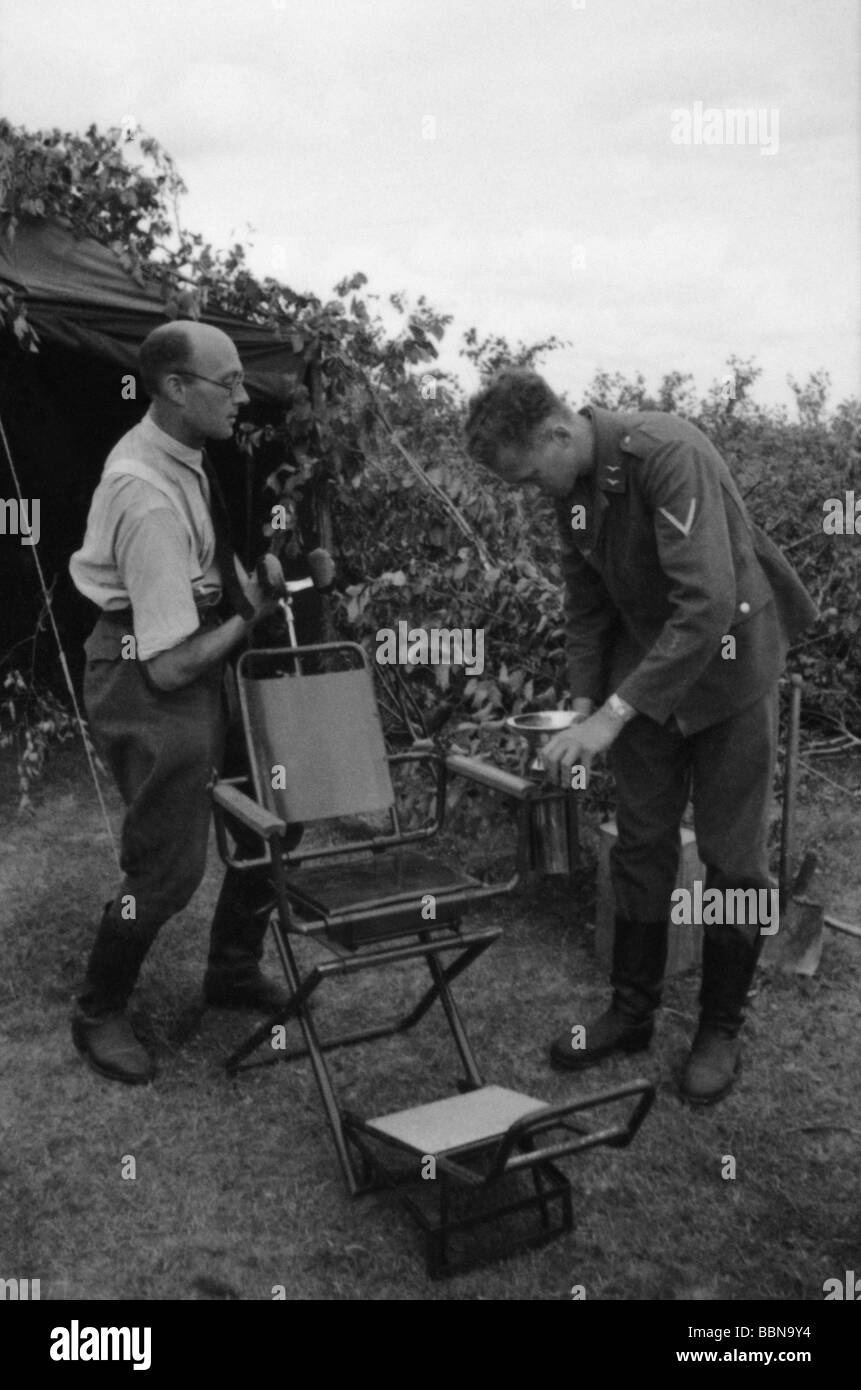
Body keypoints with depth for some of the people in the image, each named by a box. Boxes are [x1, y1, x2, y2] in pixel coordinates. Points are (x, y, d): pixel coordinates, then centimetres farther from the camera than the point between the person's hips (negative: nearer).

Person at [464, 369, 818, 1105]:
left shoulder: (669, 452, -29)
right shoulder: (572, 485, -4)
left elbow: (708, 605, -36)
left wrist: (613, 715, -35)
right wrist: (585, 704, -5)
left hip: (727, 665, -6)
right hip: (645, 671, 6)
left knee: (733, 855, 4)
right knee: (640, 843, 11)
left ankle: (721, 1030, 20)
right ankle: (631, 1010, 25)